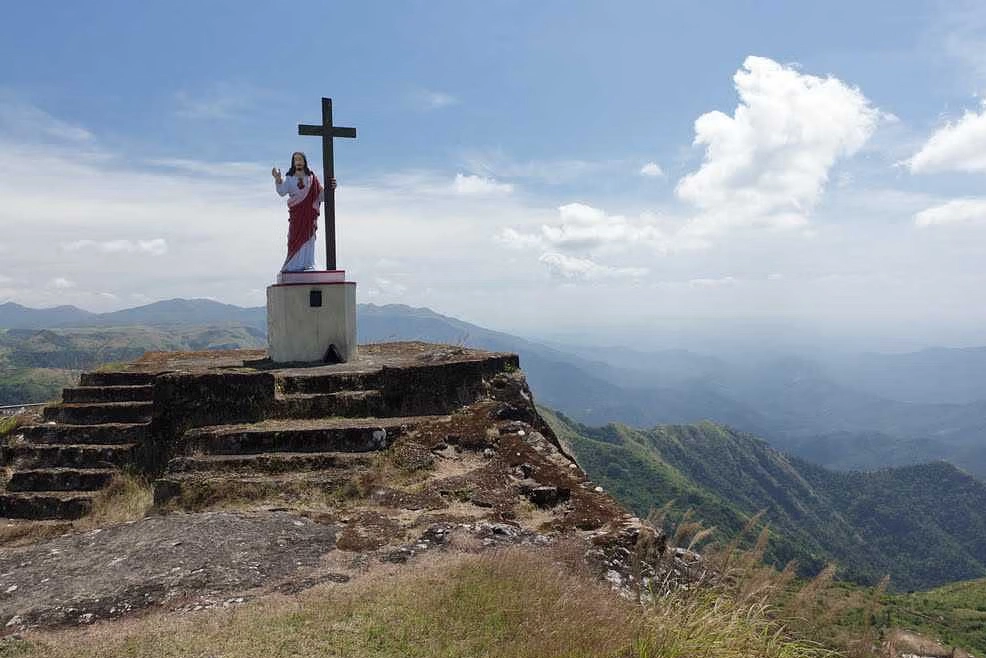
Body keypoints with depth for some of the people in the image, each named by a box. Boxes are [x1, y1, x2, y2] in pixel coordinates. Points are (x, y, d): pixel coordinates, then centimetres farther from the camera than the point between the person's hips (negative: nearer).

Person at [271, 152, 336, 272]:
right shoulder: (289, 178, 9)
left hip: (309, 213, 0)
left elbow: (321, 195, 7)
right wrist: (278, 179, -20)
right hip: (295, 213, 0)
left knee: (308, 238, -3)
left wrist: (329, 188, -10)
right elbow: (282, 192, -6)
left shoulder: (312, 178, 10)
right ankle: (294, 265, -6)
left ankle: (307, 264, 0)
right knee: (295, 238, -6)